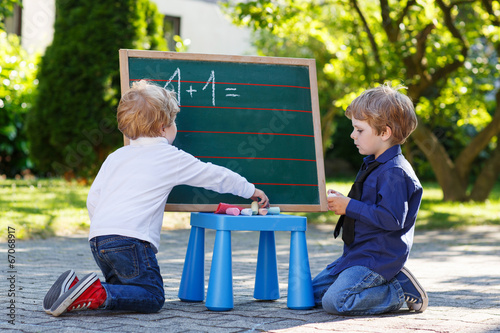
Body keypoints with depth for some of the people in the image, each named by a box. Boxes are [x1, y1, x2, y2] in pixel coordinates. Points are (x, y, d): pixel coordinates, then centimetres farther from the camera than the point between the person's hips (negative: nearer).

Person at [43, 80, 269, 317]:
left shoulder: (116, 157, 21)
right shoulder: (173, 158, 8)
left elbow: (92, 199, 15)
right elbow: (215, 176, 19)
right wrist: (251, 191, 33)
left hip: (97, 237, 7)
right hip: (131, 238, -7)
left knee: (124, 289, 20)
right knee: (153, 298, -3)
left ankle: (74, 287, -1)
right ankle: (97, 295, -24)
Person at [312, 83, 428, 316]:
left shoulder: (395, 172, -19)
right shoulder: (374, 165, 15)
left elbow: (391, 219, -27)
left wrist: (349, 207, -20)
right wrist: (342, 201, 10)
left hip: (379, 258, -11)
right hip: (357, 253, 11)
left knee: (335, 301, -24)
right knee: (314, 292, 11)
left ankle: (401, 292, -7)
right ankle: (387, 282, 10)